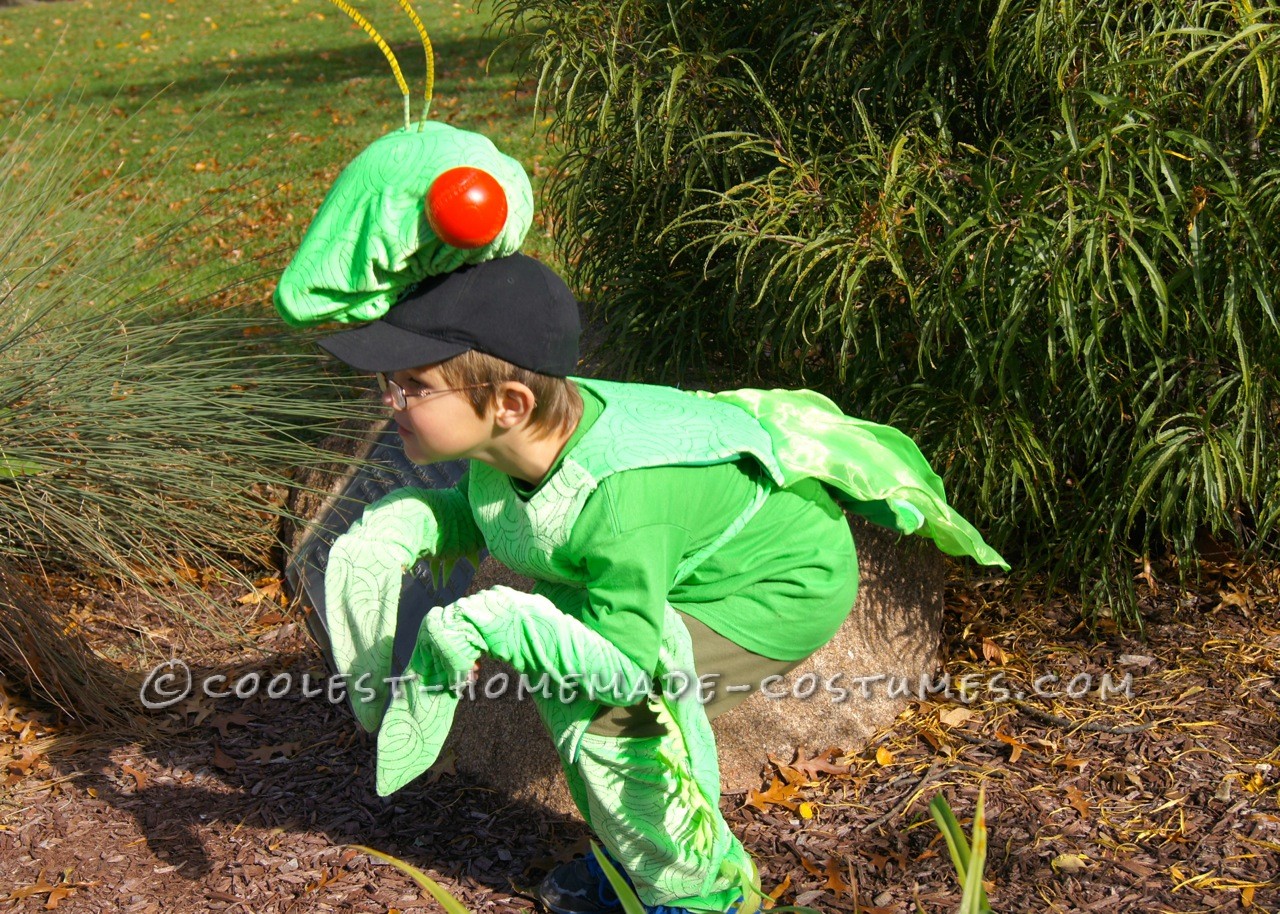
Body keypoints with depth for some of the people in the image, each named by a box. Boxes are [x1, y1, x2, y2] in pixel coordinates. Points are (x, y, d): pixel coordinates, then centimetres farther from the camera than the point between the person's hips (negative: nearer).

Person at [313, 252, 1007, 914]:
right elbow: (480, 514, 6)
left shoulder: (621, 500, -43)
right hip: (711, 556, 9)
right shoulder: (514, 436, -18)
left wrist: (495, 623, -34)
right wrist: (408, 520, -15)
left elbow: (626, 663, -33)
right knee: (559, 676, 6)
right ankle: (634, 855, 28)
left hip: (788, 585, -9)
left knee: (609, 711, -18)